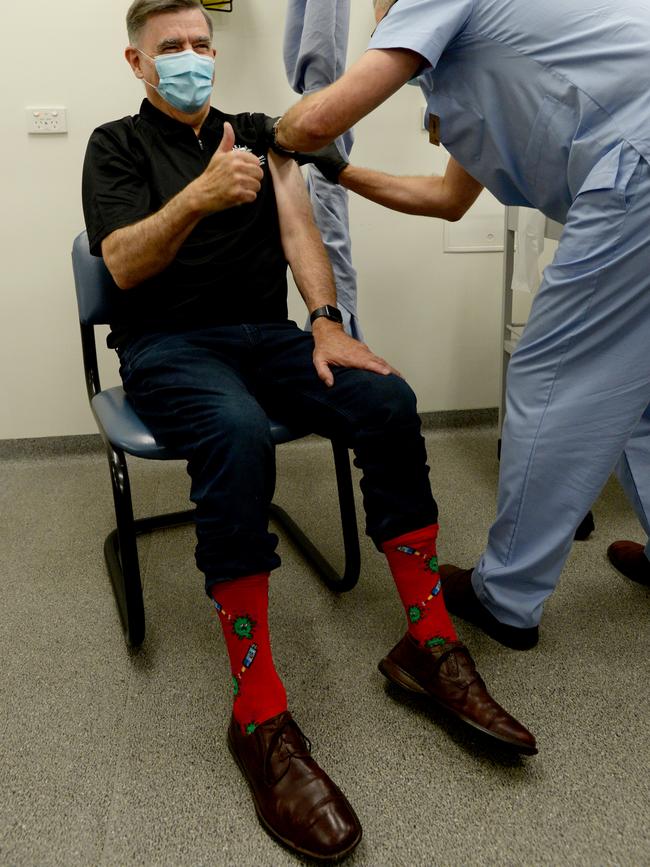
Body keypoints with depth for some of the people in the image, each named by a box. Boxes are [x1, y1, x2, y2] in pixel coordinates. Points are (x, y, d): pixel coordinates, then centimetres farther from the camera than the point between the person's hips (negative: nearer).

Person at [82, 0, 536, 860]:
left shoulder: (257, 133, 20)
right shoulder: (117, 146, 9)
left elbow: (298, 231, 7)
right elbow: (124, 266, -7)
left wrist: (326, 322, -12)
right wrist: (198, 197, -26)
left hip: (265, 333, 4)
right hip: (165, 343, -3)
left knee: (389, 401, -25)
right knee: (239, 434, -38)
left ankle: (430, 644, -15)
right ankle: (260, 717, -32)